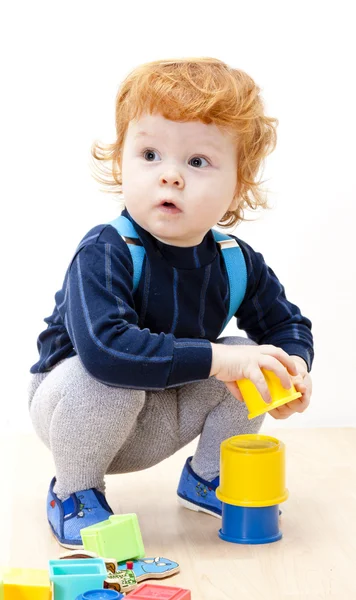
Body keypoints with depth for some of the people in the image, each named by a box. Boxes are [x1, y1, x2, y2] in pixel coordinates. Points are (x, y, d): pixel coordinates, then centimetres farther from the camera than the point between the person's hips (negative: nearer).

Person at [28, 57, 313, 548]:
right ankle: (73, 491, -6)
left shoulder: (238, 264, -10)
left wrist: (293, 366, -17)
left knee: (251, 358, -9)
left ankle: (206, 478, 16)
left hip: (153, 429, 5)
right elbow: (105, 346, -44)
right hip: (75, 404, -5)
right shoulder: (104, 254, -29)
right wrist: (216, 358, -43)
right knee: (107, 379, -36)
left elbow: (287, 324, 7)